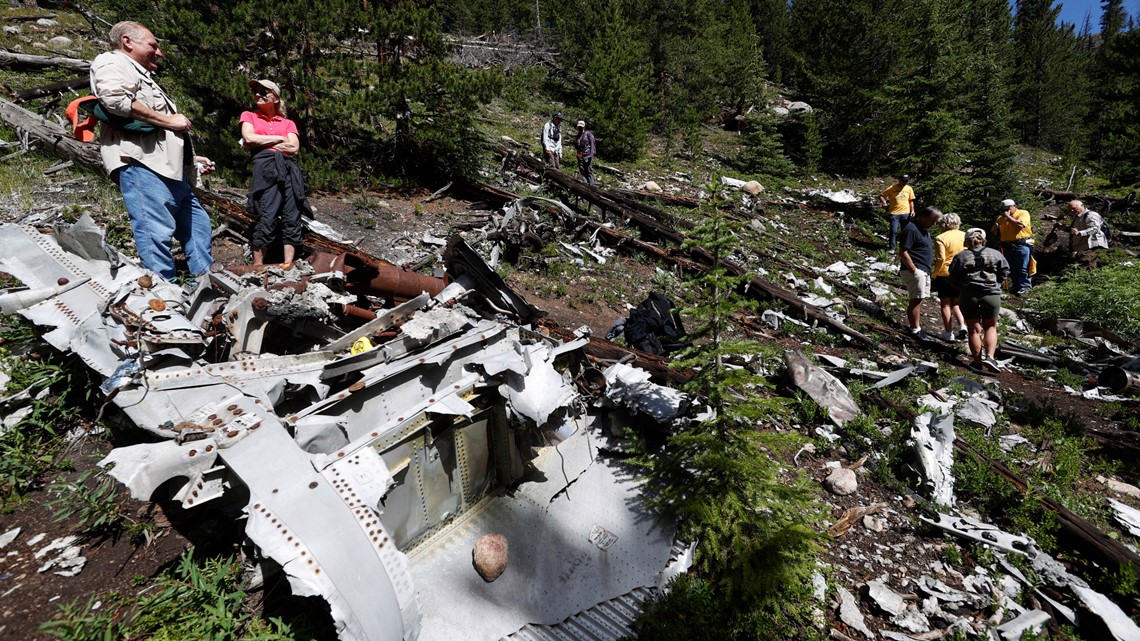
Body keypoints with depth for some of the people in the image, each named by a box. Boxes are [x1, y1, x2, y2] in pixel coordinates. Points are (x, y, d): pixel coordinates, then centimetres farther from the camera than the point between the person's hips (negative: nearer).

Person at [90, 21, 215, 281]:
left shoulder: (141, 75, 36)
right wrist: (168, 120, -11)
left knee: (198, 224, 12)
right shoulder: (112, 62, 5)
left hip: (169, 168, 11)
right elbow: (114, 98, -17)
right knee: (157, 232, -17)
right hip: (140, 164, -10)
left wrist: (190, 158, 30)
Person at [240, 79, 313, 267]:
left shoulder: (288, 123, 23)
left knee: (292, 219, -5)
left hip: (290, 168, 3)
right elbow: (249, 138, 1)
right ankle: (257, 268, -10)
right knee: (267, 218, -15)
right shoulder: (249, 116, 21)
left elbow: (294, 147, 4)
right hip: (266, 167, -3)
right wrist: (278, 139, 6)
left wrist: (261, 142, 3)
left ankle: (288, 267, -3)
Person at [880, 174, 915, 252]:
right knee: (893, 231, -8)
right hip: (894, 213, -4)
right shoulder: (892, 188, -5)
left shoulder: (909, 189, 7)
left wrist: (912, 210, 6)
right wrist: (884, 202, -21)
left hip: (906, 213, 4)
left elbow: (911, 200, 15)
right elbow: (881, 196, -3)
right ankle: (891, 248, 3)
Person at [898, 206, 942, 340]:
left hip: (924, 270, 10)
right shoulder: (911, 229, -16)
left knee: (918, 300, 14)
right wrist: (914, 270, -19)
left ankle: (917, 326, 22)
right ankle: (915, 330, 0)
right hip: (915, 270, -10)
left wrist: (927, 270, 16)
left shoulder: (924, 229, 15)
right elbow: (903, 253, -21)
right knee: (915, 300, -5)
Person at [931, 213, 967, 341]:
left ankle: (948, 333, 9)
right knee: (955, 303, 20)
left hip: (945, 274, -5)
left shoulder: (941, 238, -13)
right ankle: (962, 326, 4)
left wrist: (934, 274, -7)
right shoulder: (964, 235, 3)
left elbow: (940, 259, -19)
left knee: (945, 304, 6)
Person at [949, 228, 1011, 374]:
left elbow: (953, 279, 0)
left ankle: (978, 363, 12)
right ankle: (990, 357, 0)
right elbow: (1005, 272, 5)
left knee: (974, 330, 8)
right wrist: (995, 284, 19)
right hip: (991, 295, 1)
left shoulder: (961, 256, -1)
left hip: (969, 296, -1)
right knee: (990, 327, 17)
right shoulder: (995, 254, 4)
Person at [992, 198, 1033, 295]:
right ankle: (1015, 285, 22)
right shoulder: (1001, 217, 14)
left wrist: (1008, 216, -14)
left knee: (1023, 268, -3)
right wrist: (996, 227, -1)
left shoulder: (1023, 213, -1)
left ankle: (1025, 286, 2)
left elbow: (1020, 225, -20)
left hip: (1022, 245, -6)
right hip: (1008, 246, 6)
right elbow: (995, 232, 21)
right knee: (1011, 269, 11)